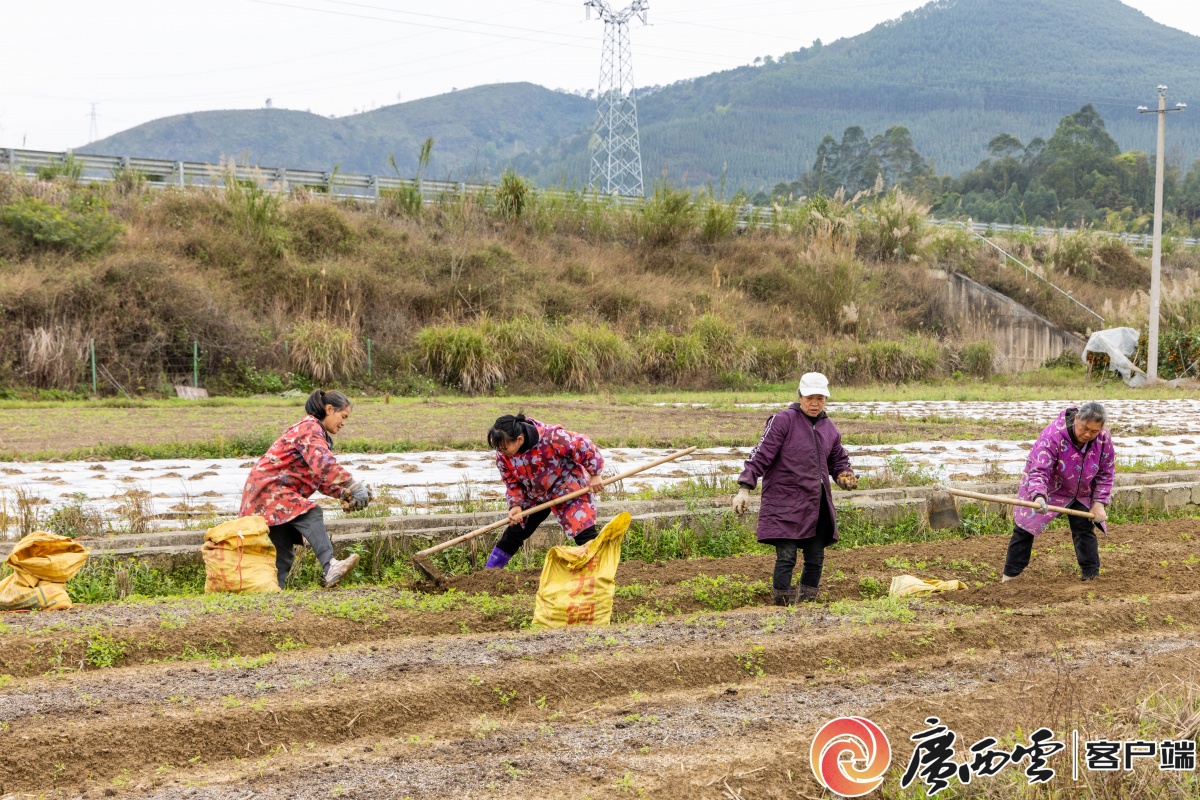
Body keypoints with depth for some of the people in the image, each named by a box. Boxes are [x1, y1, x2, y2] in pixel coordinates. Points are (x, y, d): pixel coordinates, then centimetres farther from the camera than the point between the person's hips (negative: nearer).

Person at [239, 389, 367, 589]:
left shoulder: (313, 430, 22)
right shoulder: (310, 429, -12)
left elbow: (321, 478, 18)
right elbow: (324, 465, -28)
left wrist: (343, 493, 1)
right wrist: (355, 486, -30)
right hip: (268, 489, -12)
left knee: (284, 550, 8)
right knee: (311, 514, -30)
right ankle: (330, 568, -48)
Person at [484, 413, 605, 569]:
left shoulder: (551, 437, -38)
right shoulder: (503, 455, -19)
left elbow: (583, 446, -26)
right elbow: (512, 483, -4)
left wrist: (595, 474, -17)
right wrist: (516, 505, -19)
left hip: (569, 490, -5)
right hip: (535, 496, 5)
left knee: (585, 535, -14)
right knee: (514, 532, 10)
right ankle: (490, 570, 24)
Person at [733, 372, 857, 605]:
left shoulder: (829, 428, 13)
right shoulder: (783, 421, -6)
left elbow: (838, 460, 28)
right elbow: (761, 455, -10)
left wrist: (845, 475, 5)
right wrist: (745, 489, -17)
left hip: (817, 505, 6)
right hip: (785, 502, -6)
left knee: (815, 559, 8)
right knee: (786, 557, -10)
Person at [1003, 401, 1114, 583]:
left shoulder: (1104, 440, -20)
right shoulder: (1052, 436, -37)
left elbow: (1105, 473, -6)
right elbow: (1039, 472, -40)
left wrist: (1099, 502, -13)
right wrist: (1038, 496, -57)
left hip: (1080, 493, 3)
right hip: (1046, 489, -3)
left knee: (1084, 529, -2)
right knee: (1024, 529, -2)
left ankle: (1091, 575, 7)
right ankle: (1010, 574, 8)